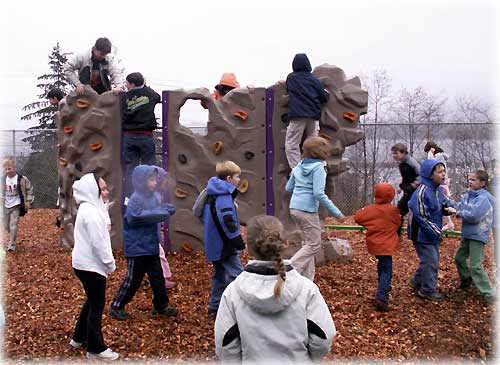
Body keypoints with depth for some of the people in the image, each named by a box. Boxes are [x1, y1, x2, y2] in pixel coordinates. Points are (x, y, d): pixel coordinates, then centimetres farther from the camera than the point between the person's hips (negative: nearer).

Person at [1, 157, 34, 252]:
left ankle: (12, 244, 4)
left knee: (13, 225, -9)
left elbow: (29, 190, -1)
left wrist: (28, 201, -6)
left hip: (16, 206, -5)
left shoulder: (21, 179, -11)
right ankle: (12, 238, 37)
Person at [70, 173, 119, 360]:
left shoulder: (88, 207, 11)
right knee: (97, 305, 0)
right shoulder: (91, 211, -21)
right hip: (90, 264, -10)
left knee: (92, 301, 23)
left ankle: (79, 337, 36)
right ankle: (96, 349, 12)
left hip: (85, 262, 10)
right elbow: (98, 242, -22)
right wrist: (110, 263, -14)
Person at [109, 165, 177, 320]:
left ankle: (161, 306, 29)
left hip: (151, 246, 8)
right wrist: (160, 212, -26)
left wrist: (167, 209, -12)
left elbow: (168, 209, 12)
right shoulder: (136, 199, -17)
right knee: (133, 280, 3)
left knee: (158, 278, 15)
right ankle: (117, 306, 19)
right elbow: (136, 216, -32)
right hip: (137, 248, -8)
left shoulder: (154, 196, 6)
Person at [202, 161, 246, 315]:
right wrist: (239, 242, -23)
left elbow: (206, 217, 22)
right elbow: (227, 222, -28)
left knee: (220, 274, 19)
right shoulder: (223, 197, -19)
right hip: (224, 245, -10)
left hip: (215, 244, 10)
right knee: (237, 274, -7)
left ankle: (215, 305, 27)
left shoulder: (213, 195, 12)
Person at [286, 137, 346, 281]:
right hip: (307, 209, -8)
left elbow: (288, 188, 16)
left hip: (294, 208, 8)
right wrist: (337, 213, -16)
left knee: (309, 242, 19)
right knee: (314, 245, 3)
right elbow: (319, 194, -19)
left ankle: (307, 278, 21)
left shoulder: (299, 166, 11)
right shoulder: (318, 167, -11)